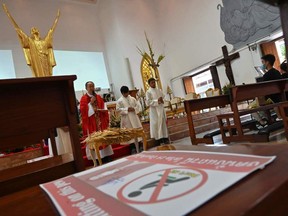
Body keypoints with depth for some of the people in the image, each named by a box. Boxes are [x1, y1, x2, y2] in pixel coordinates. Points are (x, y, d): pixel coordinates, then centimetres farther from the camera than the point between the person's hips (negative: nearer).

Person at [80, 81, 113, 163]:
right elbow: (82, 110, -11)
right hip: (91, 123, -4)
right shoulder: (84, 98, 0)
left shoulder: (98, 97, 13)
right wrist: (90, 103, -14)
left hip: (101, 122, 4)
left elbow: (104, 108, 10)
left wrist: (98, 109, -8)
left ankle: (106, 157, 14)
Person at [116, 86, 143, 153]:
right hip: (126, 118, -3)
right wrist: (126, 109, -15)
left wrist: (134, 109, -11)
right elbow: (118, 109, -7)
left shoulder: (132, 98, 9)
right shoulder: (119, 101, 0)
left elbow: (138, 106, 9)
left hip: (134, 117, 3)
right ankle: (137, 149, 11)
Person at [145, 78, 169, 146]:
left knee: (163, 123, 7)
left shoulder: (159, 90, 13)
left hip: (161, 109, 5)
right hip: (154, 110, -5)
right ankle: (158, 139, 3)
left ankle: (165, 138, 14)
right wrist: (157, 101, -18)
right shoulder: (148, 92, -4)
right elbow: (148, 102, -13)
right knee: (156, 124, -3)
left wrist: (161, 100, -7)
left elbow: (163, 98, 16)